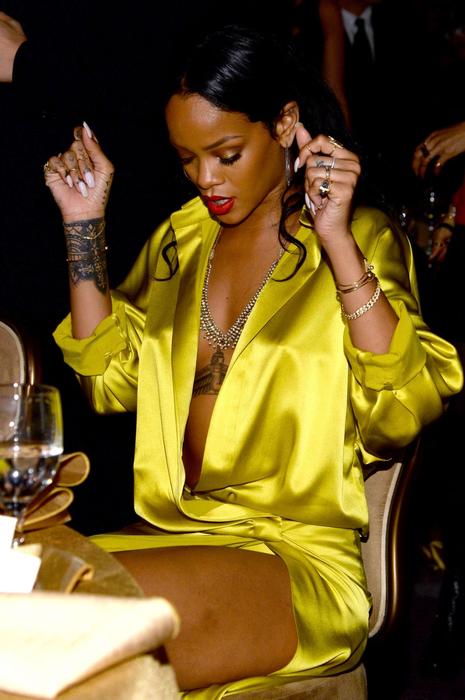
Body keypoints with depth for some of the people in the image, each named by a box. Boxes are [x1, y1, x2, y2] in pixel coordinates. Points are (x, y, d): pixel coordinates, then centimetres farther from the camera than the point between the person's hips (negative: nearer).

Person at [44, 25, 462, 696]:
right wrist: (85, 226, 7)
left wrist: (337, 241, -17)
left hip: (298, 558, -5)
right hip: (172, 533, 5)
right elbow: (111, 382, 12)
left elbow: (400, 415, -13)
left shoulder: (360, 239, 1)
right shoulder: (182, 236, 18)